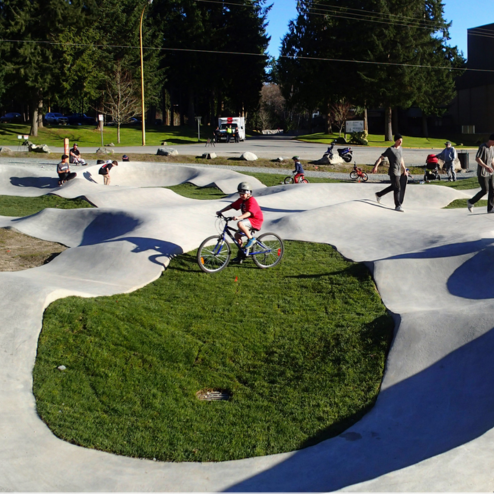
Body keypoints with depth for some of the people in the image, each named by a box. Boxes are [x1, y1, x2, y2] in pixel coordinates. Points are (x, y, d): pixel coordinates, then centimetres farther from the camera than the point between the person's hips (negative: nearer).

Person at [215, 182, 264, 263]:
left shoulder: (251, 201, -21)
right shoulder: (241, 200, 6)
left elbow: (249, 213, -36)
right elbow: (231, 206, 9)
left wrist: (239, 217, -50)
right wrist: (220, 211, 0)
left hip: (255, 220, -9)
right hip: (247, 220, 9)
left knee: (240, 224, -33)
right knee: (237, 235, 5)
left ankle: (251, 238, -17)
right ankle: (241, 254, 16)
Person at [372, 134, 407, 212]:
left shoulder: (400, 149, 14)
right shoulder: (390, 150, -11)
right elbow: (381, 157, -14)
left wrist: (404, 170, 21)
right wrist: (375, 166, -26)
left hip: (399, 173, 8)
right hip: (393, 172, -8)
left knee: (393, 187, 19)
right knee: (397, 188, -9)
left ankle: (379, 195, 35)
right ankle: (397, 206, -4)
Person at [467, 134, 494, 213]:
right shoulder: (482, 147, -17)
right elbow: (477, 159, -22)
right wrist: (486, 167, -29)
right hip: (482, 173, -8)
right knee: (485, 190, -4)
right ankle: (471, 202, 15)